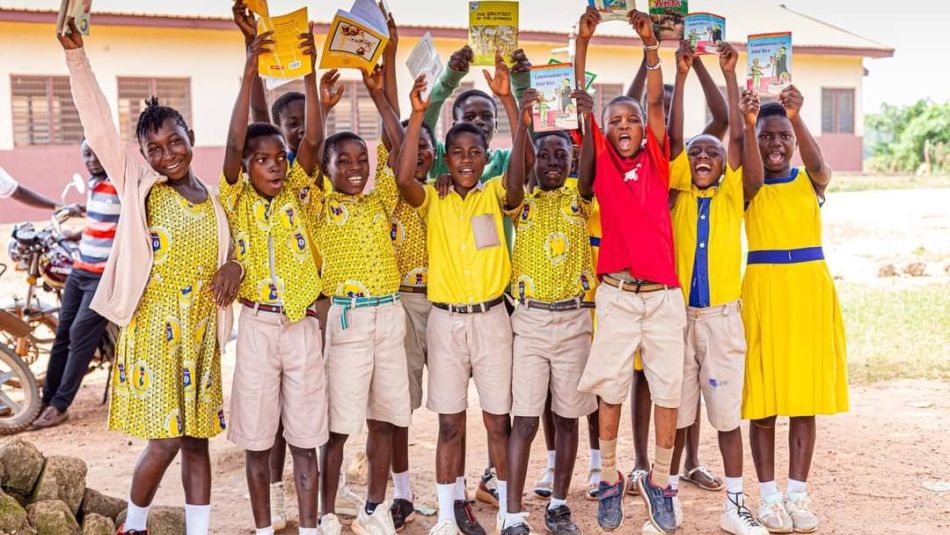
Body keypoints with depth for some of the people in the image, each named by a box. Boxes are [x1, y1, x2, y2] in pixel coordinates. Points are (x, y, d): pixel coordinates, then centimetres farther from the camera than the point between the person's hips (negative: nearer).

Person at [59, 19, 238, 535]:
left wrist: (235, 265, -3)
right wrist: (75, 54, -18)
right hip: (152, 328, -4)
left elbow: (230, 249, 22)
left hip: (201, 332, 4)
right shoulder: (138, 187, -1)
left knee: (196, 440, 8)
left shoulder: (215, 202, 9)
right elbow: (99, 128, -11)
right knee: (165, 441, -4)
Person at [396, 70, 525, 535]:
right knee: (451, 423, 7)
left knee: (498, 420, 6)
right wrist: (416, 115, -25)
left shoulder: (496, 195, 2)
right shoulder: (433, 200, 2)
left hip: (491, 318, 0)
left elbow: (518, 170, -19)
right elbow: (403, 178, -19)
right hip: (445, 320, 0)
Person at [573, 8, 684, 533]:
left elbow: (656, 102, -2)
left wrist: (650, 43, -11)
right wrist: (582, 41, -9)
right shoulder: (601, 161, 4)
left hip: (663, 293, 1)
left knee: (668, 390, 5)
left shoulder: (656, 160, 6)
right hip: (616, 293, -1)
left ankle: (658, 481, 19)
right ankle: (610, 479, 20)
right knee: (610, 389, 5)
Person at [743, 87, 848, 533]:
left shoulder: (811, 182, 5)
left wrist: (796, 116, -32)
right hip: (763, 291, -2)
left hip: (810, 290, 2)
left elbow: (818, 163, -17)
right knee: (764, 396, 1)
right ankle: (769, 495, 11)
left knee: (806, 395, 5)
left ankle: (798, 493, 15)